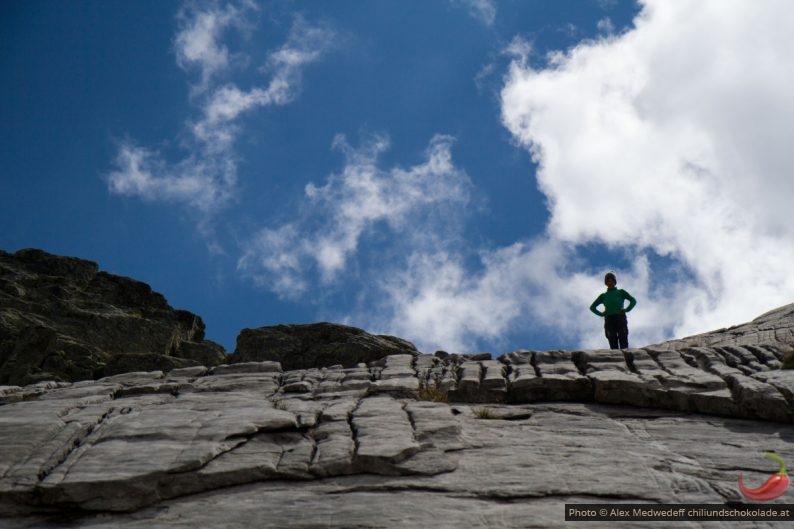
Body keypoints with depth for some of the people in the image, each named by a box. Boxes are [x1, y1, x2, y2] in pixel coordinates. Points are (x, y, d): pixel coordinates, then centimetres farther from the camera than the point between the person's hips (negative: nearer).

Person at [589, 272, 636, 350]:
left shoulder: (621, 292, 20)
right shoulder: (603, 296, 24)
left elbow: (633, 300, 13)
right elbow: (592, 307, 24)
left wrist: (626, 309, -2)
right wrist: (601, 314, 8)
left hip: (620, 318, -2)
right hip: (609, 319, 2)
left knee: (623, 340, -14)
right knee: (613, 342, -9)